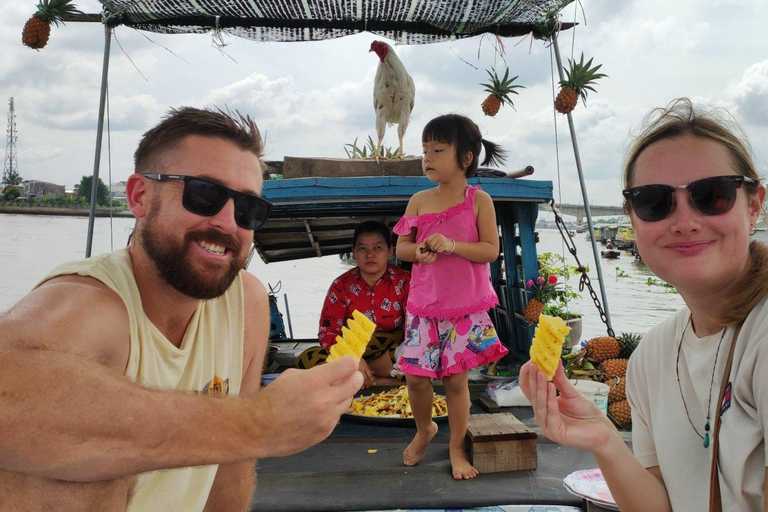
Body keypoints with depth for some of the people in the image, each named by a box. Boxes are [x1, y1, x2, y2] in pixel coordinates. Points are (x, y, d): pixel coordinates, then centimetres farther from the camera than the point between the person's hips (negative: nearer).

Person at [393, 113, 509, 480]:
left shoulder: (478, 200, -3)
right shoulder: (419, 201, 4)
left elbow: (491, 250, -8)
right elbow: (401, 247, 8)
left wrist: (452, 245, -22)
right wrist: (418, 251, -15)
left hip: (466, 306, -2)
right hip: (423, 304, 3)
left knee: (456, 378, 3)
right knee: (415, 375, 2)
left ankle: (457, 447, 23)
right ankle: (424, 429, 33)